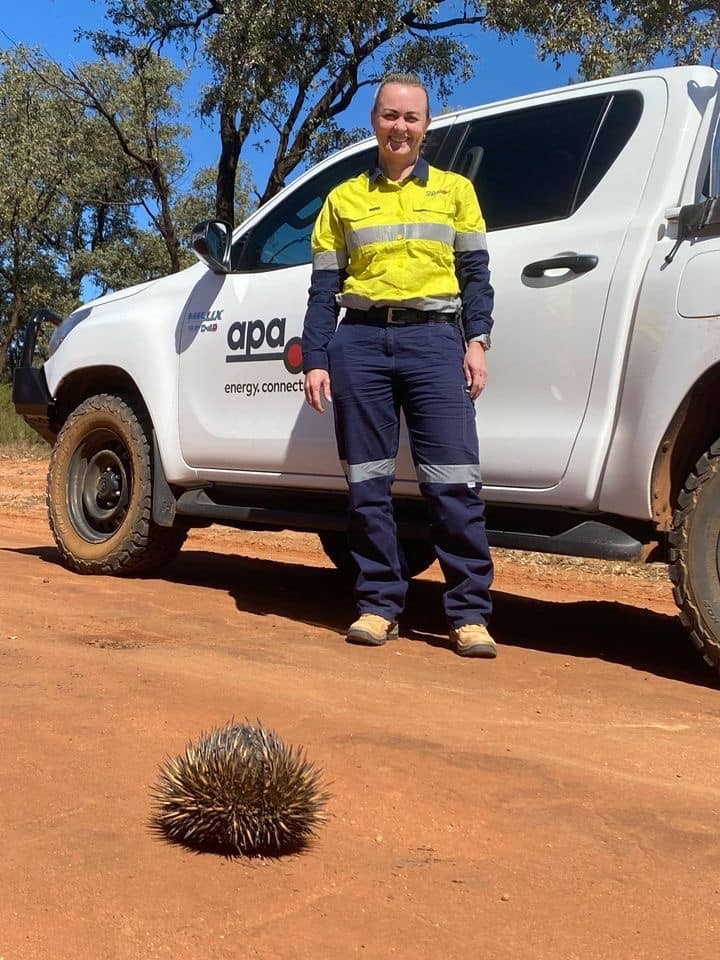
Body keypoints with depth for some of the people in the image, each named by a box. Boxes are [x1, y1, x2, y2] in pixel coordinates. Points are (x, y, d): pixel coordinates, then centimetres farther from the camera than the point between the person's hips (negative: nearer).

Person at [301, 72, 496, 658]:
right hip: (360, 341, 2)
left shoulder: (454, 190, 15)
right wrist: (315, 360, 3)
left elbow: (475, 273, 11)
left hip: (433, 337, -1)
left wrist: (477, 341, -3)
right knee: (368, 482, 1)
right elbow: (324, 289, 13)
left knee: (454, 482, -9)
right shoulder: (344, 199, 16)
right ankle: (379, 605, 10)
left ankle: (469, 614, -3)